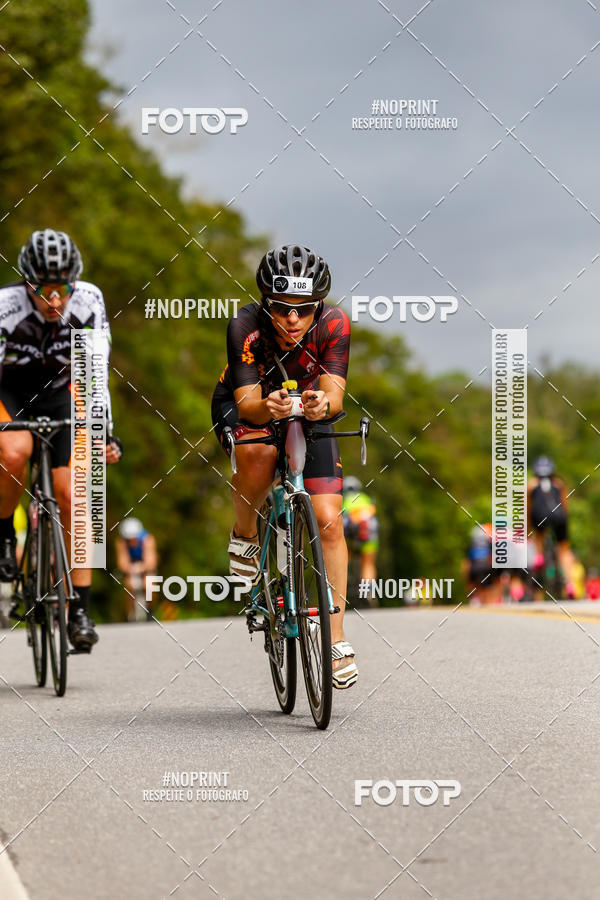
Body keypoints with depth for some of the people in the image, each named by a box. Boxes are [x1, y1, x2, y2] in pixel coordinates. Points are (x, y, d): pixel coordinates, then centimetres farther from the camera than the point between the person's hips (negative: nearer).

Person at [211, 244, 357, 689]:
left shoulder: (333, 324, -28)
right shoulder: (246, 327, -31)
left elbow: (334, 392, -33)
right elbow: (247, 403, -33)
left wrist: (322, 404, -56)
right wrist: (267, 406, -55)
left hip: (308, 413, 2)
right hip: (245, 409, -1)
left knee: (329, 520, -12)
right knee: (259, 452, -38)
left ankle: (337, 638, -4)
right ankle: (244, 535, -8)